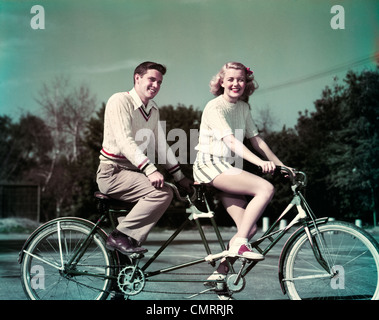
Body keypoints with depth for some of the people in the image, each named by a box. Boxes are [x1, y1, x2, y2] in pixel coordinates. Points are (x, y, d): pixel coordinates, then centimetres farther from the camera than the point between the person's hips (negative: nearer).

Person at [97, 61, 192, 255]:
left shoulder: (154, 111, 15)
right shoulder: (120, 101, -11)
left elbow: (161, 146, 17)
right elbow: (124, 141, -23)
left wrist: (180, 177, 8)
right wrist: (149, 170, -34)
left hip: (132, 173, 9)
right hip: (113, 172, -9)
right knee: (163, 193, -25)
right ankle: (120, 236, -17)